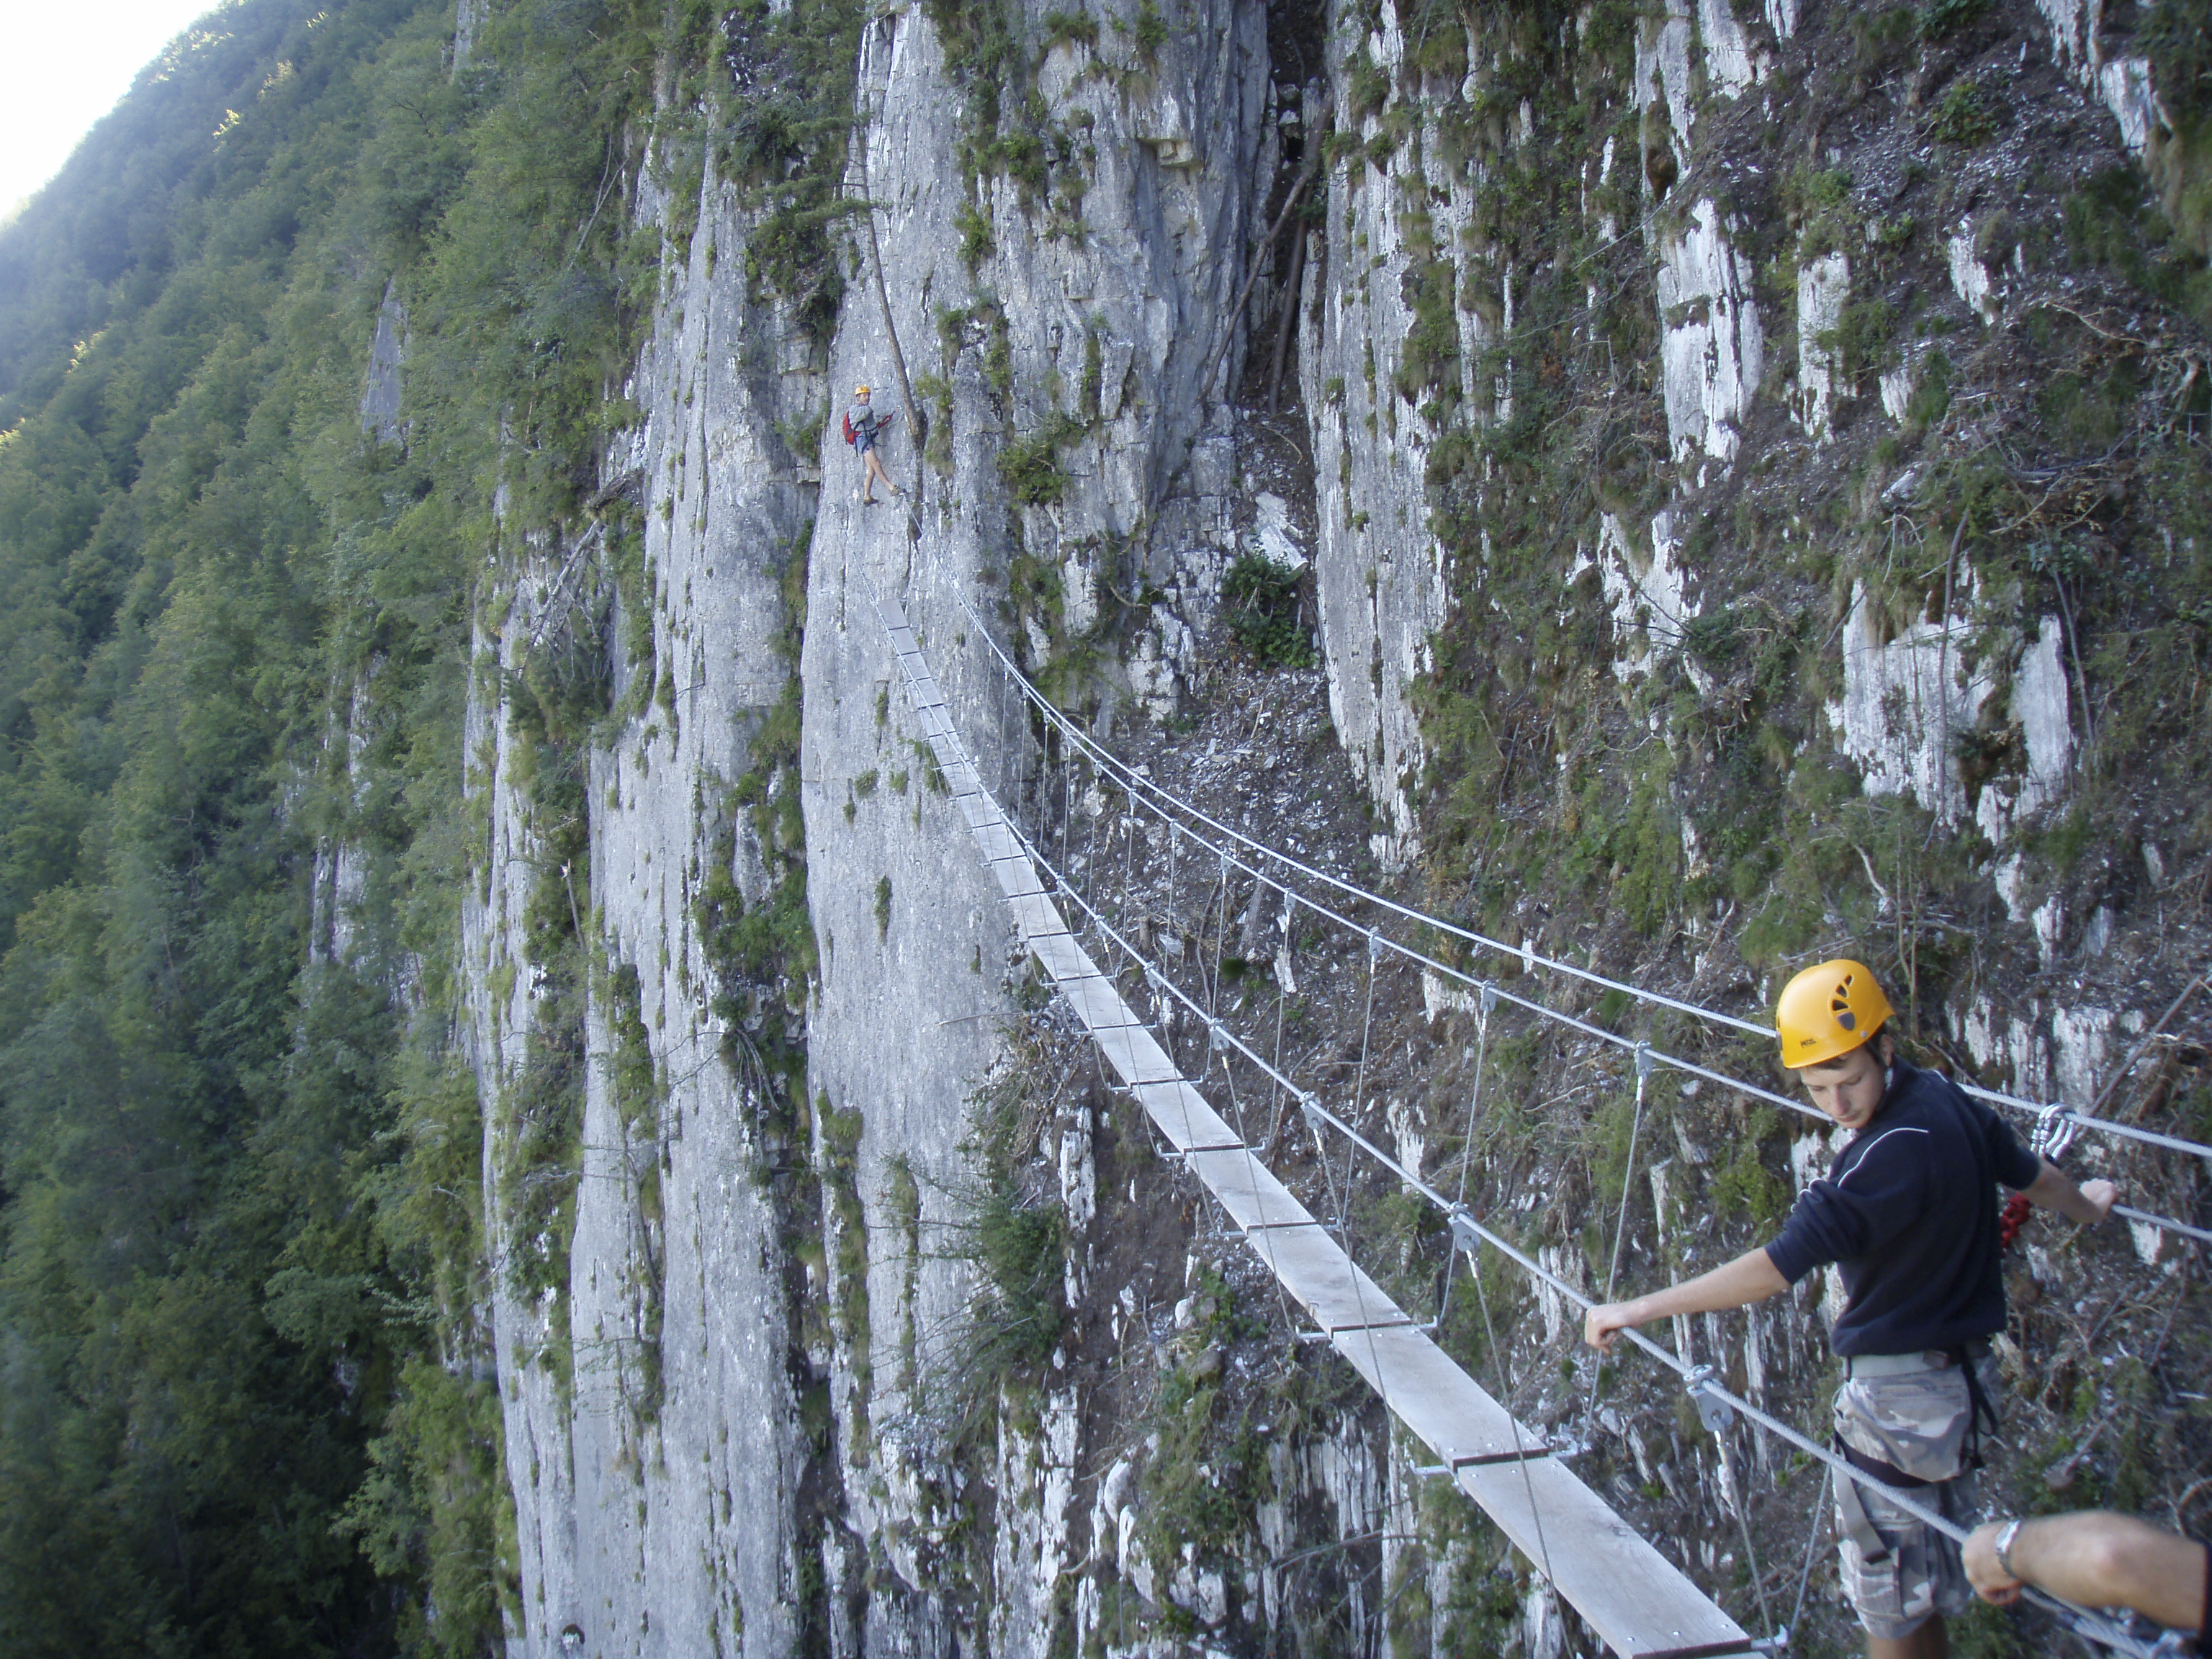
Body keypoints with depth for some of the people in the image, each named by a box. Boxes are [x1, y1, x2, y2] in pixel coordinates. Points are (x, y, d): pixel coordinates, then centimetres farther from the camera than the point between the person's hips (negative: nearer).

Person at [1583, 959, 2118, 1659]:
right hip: (1958, 1373, 9)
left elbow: (1778, 1267, -31)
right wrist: (2088, 1209, 41)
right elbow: (2032, 1174, 18)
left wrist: (1638, 1309, -28)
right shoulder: (1943, 1098, -1)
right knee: (1927, 1591, 22)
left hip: (1899, 1391, -9)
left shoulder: (1893, 1154, -28)